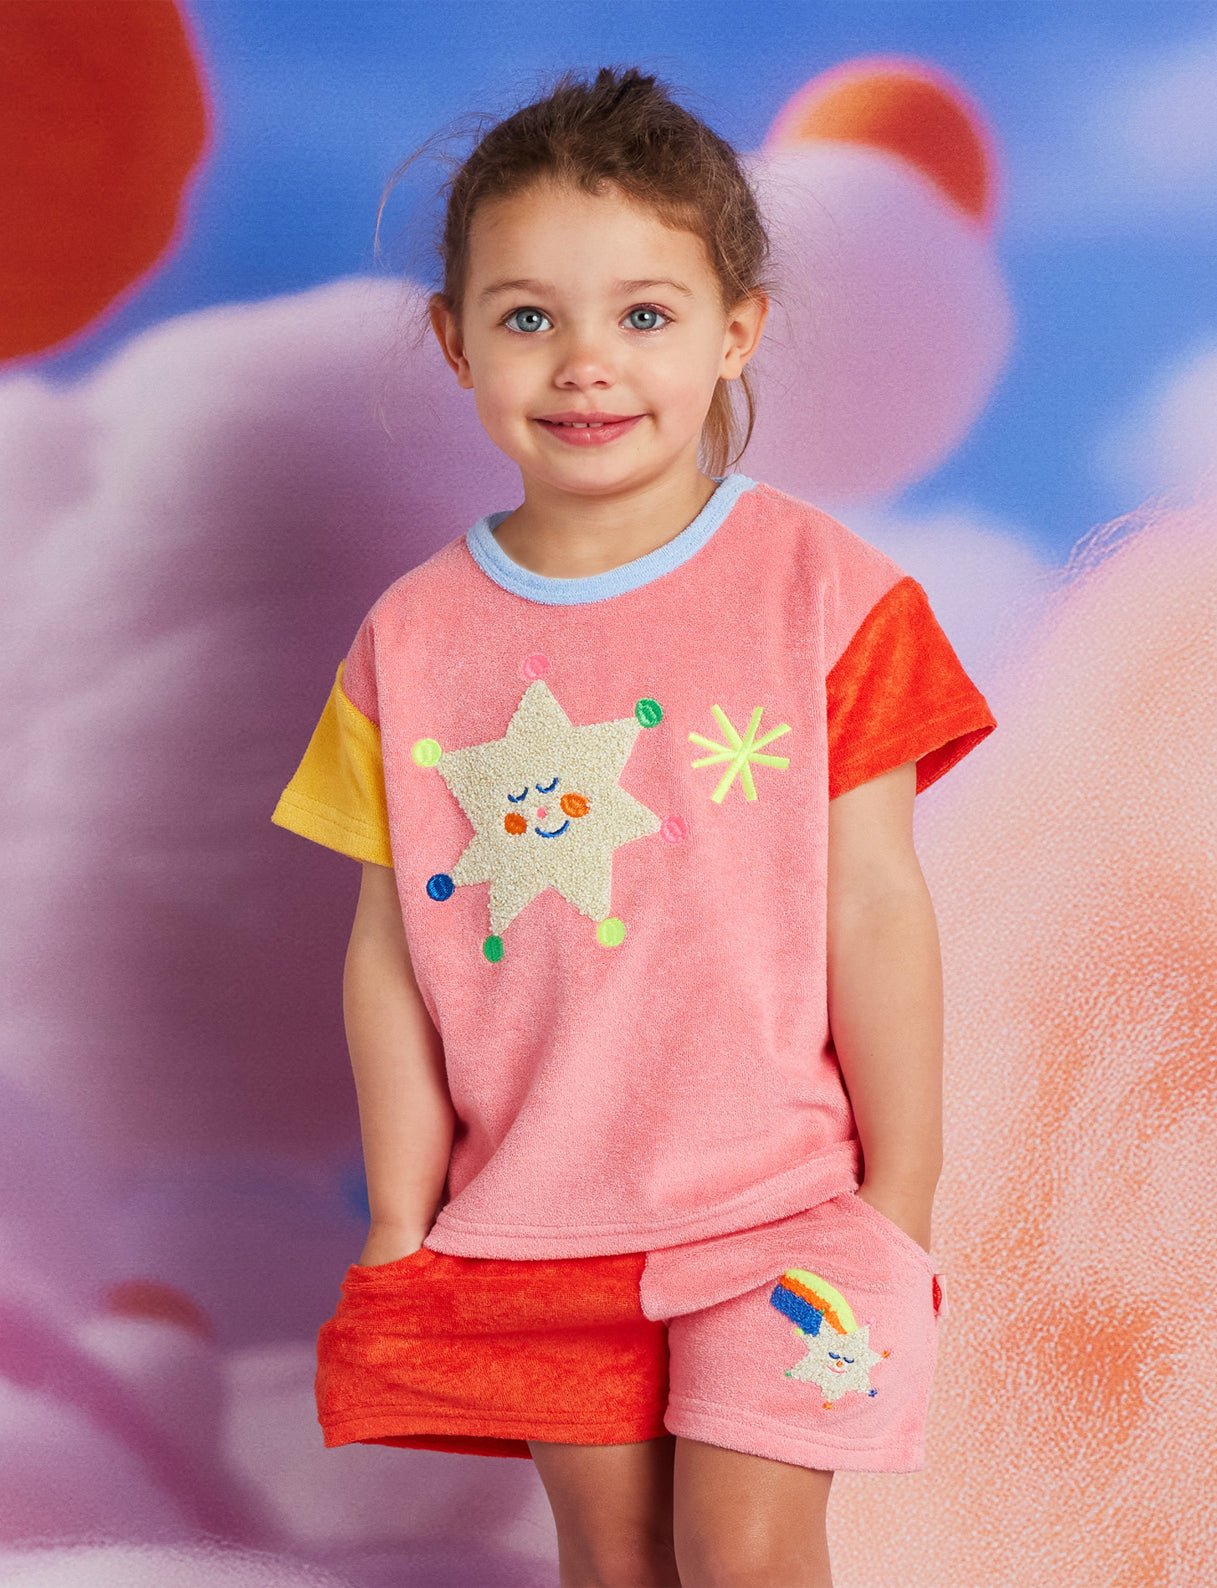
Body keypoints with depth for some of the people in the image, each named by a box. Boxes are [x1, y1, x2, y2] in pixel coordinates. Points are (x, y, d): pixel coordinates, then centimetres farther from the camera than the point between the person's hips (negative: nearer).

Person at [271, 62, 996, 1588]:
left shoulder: (822, 591, -8)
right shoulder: (414, 638, -2)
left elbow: (874, 908, -6)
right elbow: (390, 949, 2)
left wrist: (898, 1211, -4)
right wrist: (400, 1221, 4)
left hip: (775, 1191, -2)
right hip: (529, 1216, 3)